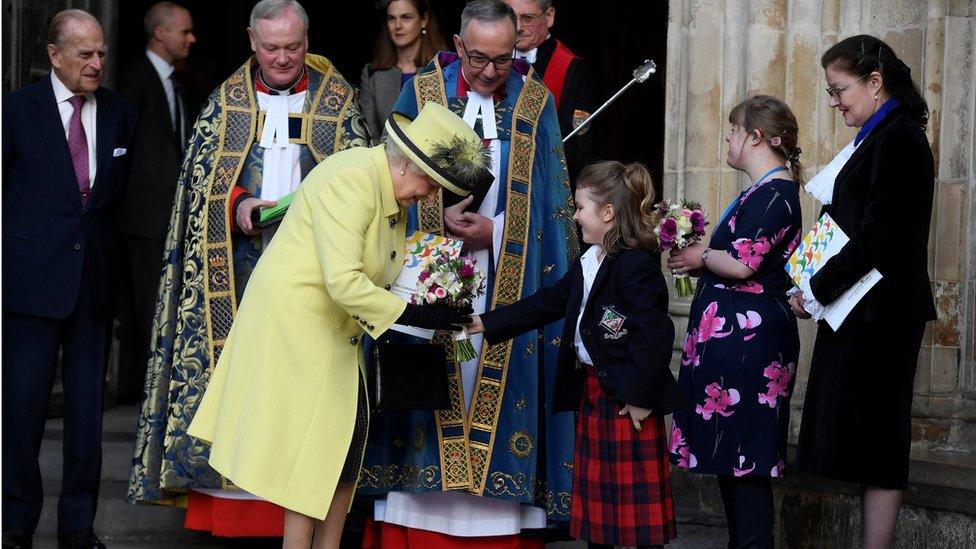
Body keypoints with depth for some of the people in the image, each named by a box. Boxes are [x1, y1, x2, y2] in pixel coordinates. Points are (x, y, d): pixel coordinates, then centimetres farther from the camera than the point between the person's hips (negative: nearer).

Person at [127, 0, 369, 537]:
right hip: (237, 270, 1)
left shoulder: (337, 100, 9)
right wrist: (238, 207, -12)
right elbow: (201, 177, 7)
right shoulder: (226, 101, 11)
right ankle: (231, 518, 0)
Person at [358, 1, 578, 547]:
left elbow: (548, 199, 5)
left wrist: (494, 231, -10)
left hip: (509, 279, 0)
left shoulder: (535, 102, 5)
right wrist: (444, 220, -11)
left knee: (502, 379, -3)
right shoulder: (421, 93, 3)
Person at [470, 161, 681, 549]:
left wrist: (639, 396, -23)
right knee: (596, 491, 14)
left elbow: (653, 334, -24)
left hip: (627, 397, -10)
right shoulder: (588, 264, 13)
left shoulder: (636, 266, -18)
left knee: (638, 497, -4)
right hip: (591, 389, 10)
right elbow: (545, 304, 17)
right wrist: (487, 324, 12)